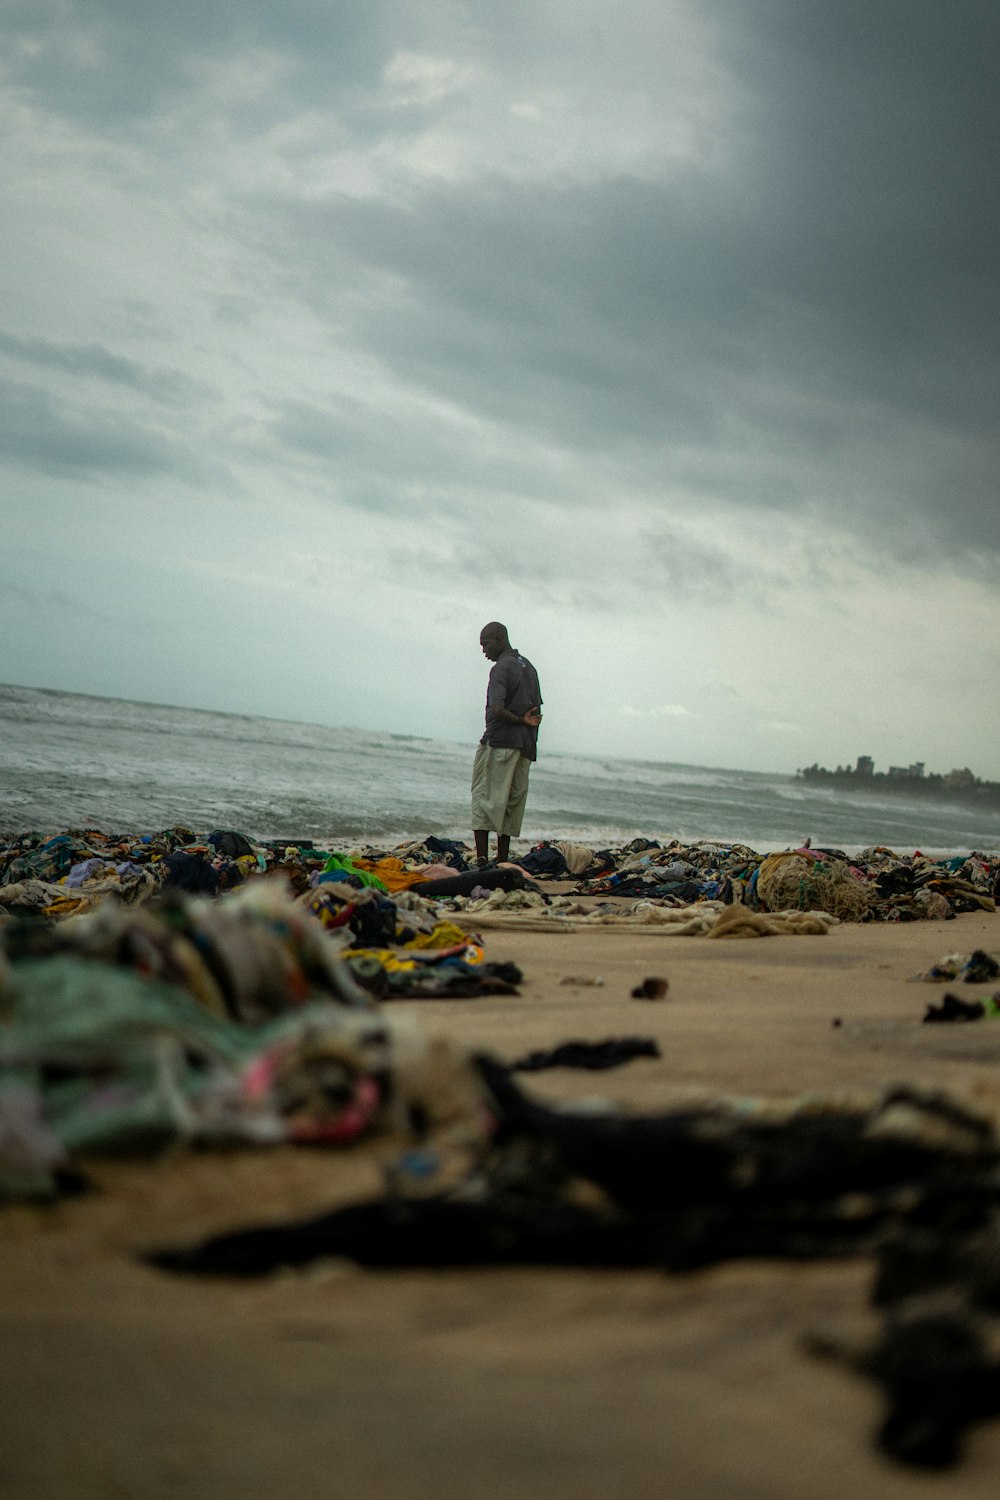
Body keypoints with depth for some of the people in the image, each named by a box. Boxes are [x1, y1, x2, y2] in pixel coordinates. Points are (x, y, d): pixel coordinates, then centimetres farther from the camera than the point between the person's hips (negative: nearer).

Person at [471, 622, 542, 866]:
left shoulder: (501, 668, -10)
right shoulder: (528, 667, 17)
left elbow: (497, 709, -22)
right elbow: (537, 712, 18)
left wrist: (519, 720, -11)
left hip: (500, 741, -8)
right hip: (525, 745, 8)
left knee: (484, 798, -7)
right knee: (512, 803, 10)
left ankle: (482, 858, -17)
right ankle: (502, 860, 10)